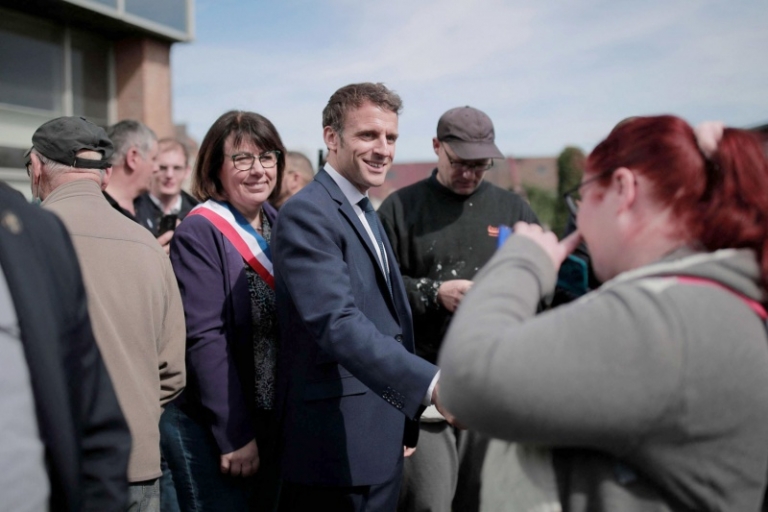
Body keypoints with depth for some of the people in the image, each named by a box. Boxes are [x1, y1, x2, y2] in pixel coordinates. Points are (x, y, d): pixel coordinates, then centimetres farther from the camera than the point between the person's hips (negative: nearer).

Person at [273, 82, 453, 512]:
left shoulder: (366, 213, 15)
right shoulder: (308, 214, -15)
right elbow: (338, 323, -28)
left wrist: (405, 426, 19)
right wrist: (431, 383, -39)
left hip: (382, 440, 9)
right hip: (337, 447, -9)